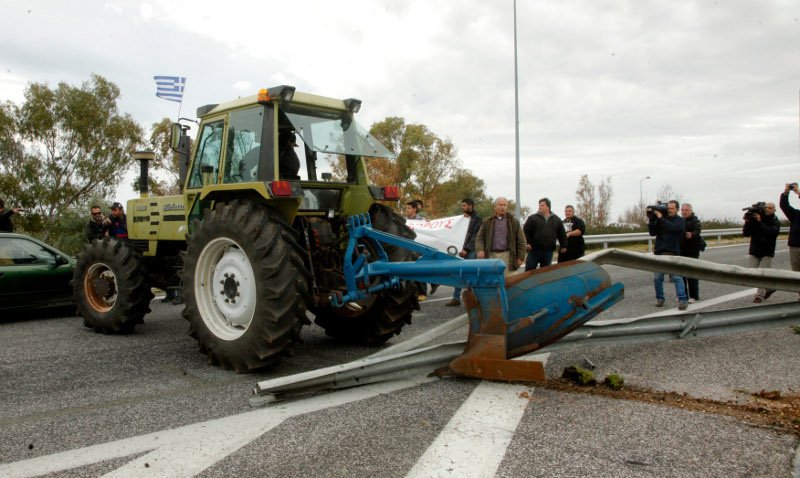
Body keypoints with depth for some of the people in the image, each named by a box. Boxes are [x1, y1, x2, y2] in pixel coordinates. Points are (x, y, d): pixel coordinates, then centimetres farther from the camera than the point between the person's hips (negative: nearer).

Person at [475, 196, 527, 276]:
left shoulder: (514, 222, 8)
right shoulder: (487, 222, 12)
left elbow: (521, 241, 8)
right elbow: (479, 238, 10)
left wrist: (520, 257, 1)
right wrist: (480, 250, -8)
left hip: (507, 256, -1)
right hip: (491, 256, 2)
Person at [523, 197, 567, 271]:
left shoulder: (556, 219, 9)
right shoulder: (532, 218, 0)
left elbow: (562, 234, 13)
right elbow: (525, 231, -4)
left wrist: (563, 246, 9)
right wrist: (527, 243, -12)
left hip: (548, 251, 2)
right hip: (534, 249, -2)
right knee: (529, 270, 0)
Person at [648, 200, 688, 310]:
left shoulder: (680, 220, 4)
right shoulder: (660, 220, 13)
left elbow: (672, 227, -16)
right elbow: (652, 232, 8)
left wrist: (660, 217, -15)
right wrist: (651, 220, -4)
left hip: (672, 253, -3)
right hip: (659, 252, 4)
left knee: (676, 276, -11)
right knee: (657, 278, 3)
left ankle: (682, 300, -13)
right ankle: (659, 299, 15)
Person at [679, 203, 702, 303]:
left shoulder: (695, 221, -6)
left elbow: (697, 231, -25)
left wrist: (692, 235, -47)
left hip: (691, 252, -6)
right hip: (680, 251, 6)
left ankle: (694, 296, 3)